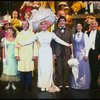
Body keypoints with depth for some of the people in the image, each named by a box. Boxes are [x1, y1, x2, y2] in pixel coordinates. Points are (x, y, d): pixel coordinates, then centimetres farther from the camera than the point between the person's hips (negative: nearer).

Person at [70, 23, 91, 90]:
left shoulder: (85, 35, 1)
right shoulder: (73, 35, 7)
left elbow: (87, 45, -3)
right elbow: (72, 45, 6)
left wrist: (86, 54, -10)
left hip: (83, 54, -2)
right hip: (75, 54, 2)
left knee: (83, 69, 1)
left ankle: (83, 84, 12)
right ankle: (76, 84, 14)